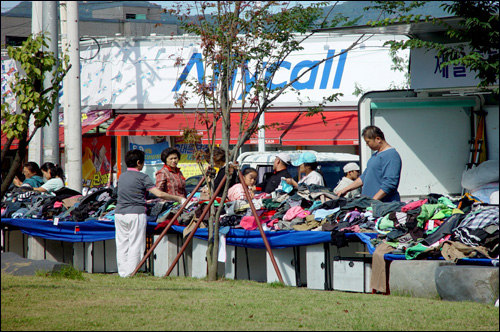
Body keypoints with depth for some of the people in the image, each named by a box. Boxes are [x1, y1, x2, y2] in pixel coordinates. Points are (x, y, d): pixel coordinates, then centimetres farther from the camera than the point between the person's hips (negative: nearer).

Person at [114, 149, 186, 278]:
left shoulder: (121, 176, 13)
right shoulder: (142, 177, -6)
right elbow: (159, 194, -13)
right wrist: (179, 199, -4)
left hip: (119, 213, 6)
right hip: (136, 213, -6)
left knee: (121, 244, 10)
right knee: (135, 245, -1)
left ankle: (122, 272, 11)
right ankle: (131, 273, -3)